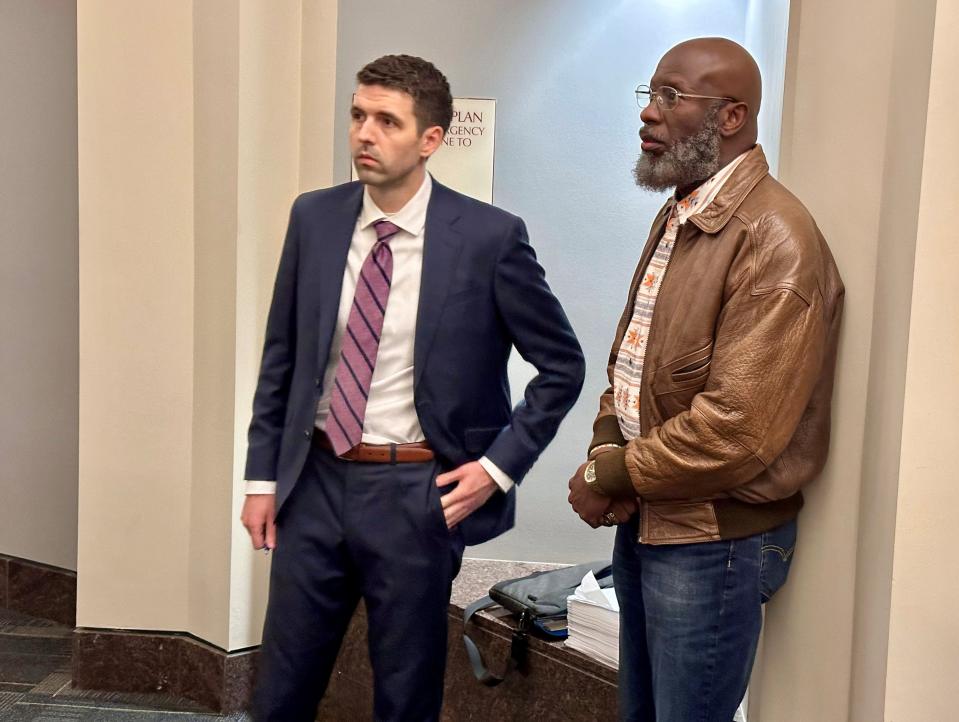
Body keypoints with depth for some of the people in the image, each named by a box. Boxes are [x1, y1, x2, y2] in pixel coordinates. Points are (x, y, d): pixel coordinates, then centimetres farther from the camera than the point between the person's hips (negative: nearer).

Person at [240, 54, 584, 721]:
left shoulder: (489, 237, -11)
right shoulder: (315, 218, 1)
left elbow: (563, 366, -2)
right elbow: (281, 355, 9)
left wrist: (498, 466, -8)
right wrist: (263, 476, 7)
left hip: (417, 495, -3)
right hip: (315, 482, 4)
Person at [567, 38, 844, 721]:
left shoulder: (774, 240, -21)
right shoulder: (677, 216, 10)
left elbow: (736, 429, -26)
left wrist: (609, 474, -15)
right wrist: (605, 448, -5)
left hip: (715, 540, -9)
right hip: (644, 519, 9)